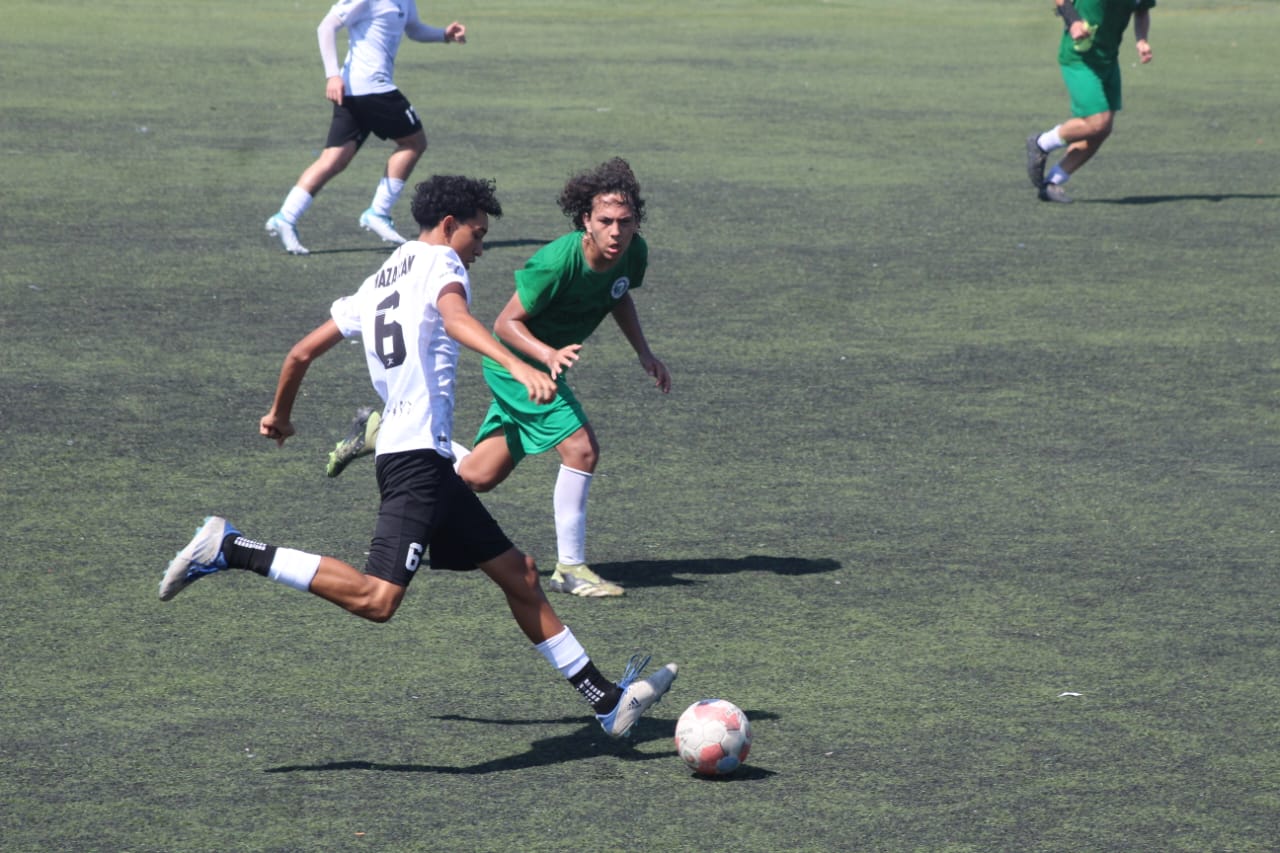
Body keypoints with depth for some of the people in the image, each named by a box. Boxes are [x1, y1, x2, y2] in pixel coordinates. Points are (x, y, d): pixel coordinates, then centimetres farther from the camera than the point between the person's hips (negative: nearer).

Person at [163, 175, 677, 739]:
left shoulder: (377, 283, 23)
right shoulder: (439, 261, 0)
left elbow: (302, 352, 25)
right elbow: (455, 318, -24)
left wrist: (279, 414, 42)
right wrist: (517, 366, -39)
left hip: (429, 463, 10)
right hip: (418, 455, -10)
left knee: (518, 574, 11)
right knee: (376, 599, -22)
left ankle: (607, 699, 12)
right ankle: (231, 550, -17)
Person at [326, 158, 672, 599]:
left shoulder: (633, 253, -9)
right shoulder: (558, 261, -31)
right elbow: (506, 323, -23)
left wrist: (644, 353, 5)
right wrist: (548, 355, -39)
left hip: (548, 360, 8)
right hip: (516, 360, -8)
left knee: (477, 476, 13)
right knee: (581, 447, -21)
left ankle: (379, 433, 30)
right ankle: (570, 568, -9)